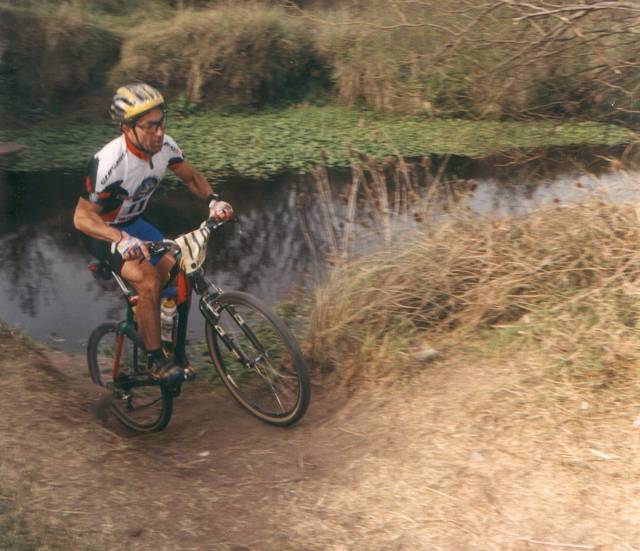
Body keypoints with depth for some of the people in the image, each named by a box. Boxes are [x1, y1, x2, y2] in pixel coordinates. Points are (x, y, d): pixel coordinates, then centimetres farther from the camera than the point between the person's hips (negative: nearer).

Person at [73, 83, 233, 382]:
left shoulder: (164, 146, -17)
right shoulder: (109, 162, -34)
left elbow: (191, 176, 2)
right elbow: (82, 217, -29)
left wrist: (213, 200, -18)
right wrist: (122, 240, -45)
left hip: (135, 222, 6)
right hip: (103, 231, -6)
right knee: (148, 279, -27)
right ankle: (155, 359, -10)